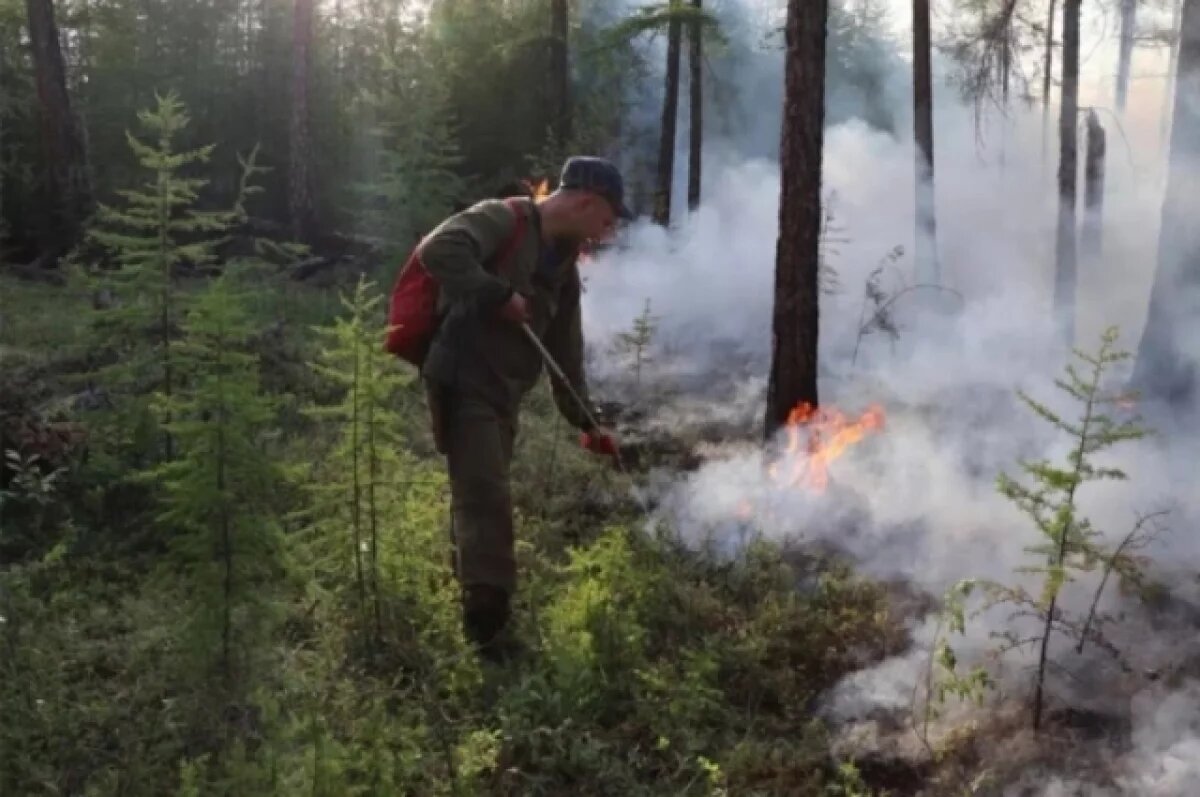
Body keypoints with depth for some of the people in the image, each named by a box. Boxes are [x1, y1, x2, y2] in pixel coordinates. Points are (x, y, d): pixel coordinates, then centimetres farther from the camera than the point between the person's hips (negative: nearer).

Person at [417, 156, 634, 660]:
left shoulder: (563, 266, 15)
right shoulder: (502, 220, -11)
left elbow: (566, 353, 21)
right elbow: (438, 250, -30)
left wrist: (584, 421, 21)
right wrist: (500, 296, -26)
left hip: (504, 395, 9)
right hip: (463, 384, -9)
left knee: (481, 500, 17)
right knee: (485, 499, -12)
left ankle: (483, 616, 30)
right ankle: (487, 624, -9)